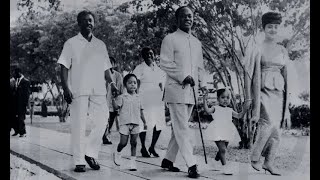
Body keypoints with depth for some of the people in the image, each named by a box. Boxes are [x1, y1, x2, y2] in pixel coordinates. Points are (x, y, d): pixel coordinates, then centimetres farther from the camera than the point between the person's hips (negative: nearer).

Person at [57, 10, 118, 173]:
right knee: (78, 126, -3)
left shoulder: (100, 45, 18)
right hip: (78, 91, -3)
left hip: (98, 90, 4)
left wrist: (111, 82, 3)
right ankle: (79, 161, 4)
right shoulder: (71, 43, 6)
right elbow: (64, 67, 1)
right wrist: (66, 88, -11)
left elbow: (105, 68, 20)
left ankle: (90, 153, 11)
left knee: (102, 120, -6)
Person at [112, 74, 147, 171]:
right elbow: (116, 106, -11)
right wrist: (113, 98, -24)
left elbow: (141, 111, 17)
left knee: (134, 143, 3)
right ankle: (117, 153, 27)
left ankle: (132, 161, 9)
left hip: (135, 123, 4)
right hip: (125, 123, -3)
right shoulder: (122, 97, 0)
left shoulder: (138, 98, 12)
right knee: (123, 142, -3)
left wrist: (144, 122, 17)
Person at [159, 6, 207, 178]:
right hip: (176, 89, -7)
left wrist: (201, 83, 5)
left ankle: (168, 160, 21)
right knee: (182, 128, -8)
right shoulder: (170, 39, -1)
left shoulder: (197, 43, 18)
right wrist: (183, 77, -18)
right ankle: (191, 165, -10)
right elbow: (165, 63, -9)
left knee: (179, 128, 11)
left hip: (191, 91, 7)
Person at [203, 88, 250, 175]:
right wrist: (205, 100, -25)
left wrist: (245, 109, 4)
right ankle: (225, 166, -6)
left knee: (223, 149, 15)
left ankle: (216, 159, 41)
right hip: (218, 132, -6)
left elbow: (238, 116, 18)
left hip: (227, 133, 6)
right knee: (222, 149, -14)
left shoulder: (230, 110, 17)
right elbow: (208, 110, -15)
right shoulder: (215, 108, 2)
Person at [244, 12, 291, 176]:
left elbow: (285, 74, 16)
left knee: (275, 129, 3)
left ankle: (268, 163, 13)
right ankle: (254, 158, -7)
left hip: (278, 93, 6)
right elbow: (256, 74, -6)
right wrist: (255, 99, -11)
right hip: (264, 90, -5)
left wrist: (286, 98, 13)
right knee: (269, 124, -22)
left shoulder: (282, 50, 14)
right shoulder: (258, 50, -1)